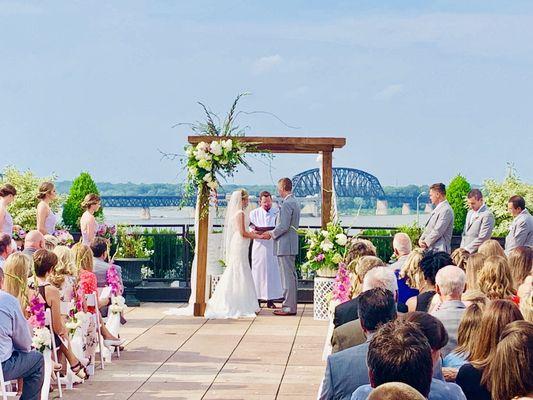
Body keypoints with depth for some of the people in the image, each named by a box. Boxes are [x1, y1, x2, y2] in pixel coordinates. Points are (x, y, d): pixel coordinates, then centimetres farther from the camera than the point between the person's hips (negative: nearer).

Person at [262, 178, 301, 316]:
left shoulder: (287, 204, -17)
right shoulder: (295, 202, 15)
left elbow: (284, 226, -22)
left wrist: (271, 234, -8)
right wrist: (273, 232, 18)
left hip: (285, 244, -11)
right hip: (292, 244, 11)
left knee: (287, 276, -7)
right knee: (292, 275, 13)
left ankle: (288, 307, -5)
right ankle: (292, 305, 19)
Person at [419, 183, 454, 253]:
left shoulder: (446, 210, -13)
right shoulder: (437, 209, 19)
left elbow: (437, 231, -18)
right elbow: (428, 228, 20)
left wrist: (425, 243, -10)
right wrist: (421, 239, 3)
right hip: (430, 249, 9)